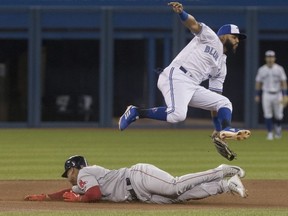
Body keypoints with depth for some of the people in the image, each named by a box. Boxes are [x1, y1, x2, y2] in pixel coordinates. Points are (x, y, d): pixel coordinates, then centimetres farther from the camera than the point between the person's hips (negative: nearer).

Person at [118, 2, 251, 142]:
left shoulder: (221, 67, 28)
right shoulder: (210, 37, 11)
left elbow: (214, 99, 28)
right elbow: (193, 24, -8)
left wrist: (218, 129, 22)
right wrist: (181, 13, -32)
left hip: (193, 87, 9)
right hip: (176, 77, -9)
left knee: (224, 103, 7)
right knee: (177, 115, -31)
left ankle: (226, 130, -21)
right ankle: (136, 112, -15)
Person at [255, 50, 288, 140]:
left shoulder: (279, 69, -2)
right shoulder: (261, 70, 1)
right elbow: (258, 83, 9)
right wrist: (257, 95, 8)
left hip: (277, 94, 0)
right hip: (266, 95, 0)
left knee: (278, 115, 3)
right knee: (267, 115, -6)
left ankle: (278, 127, 33)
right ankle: (270, 133, 2)